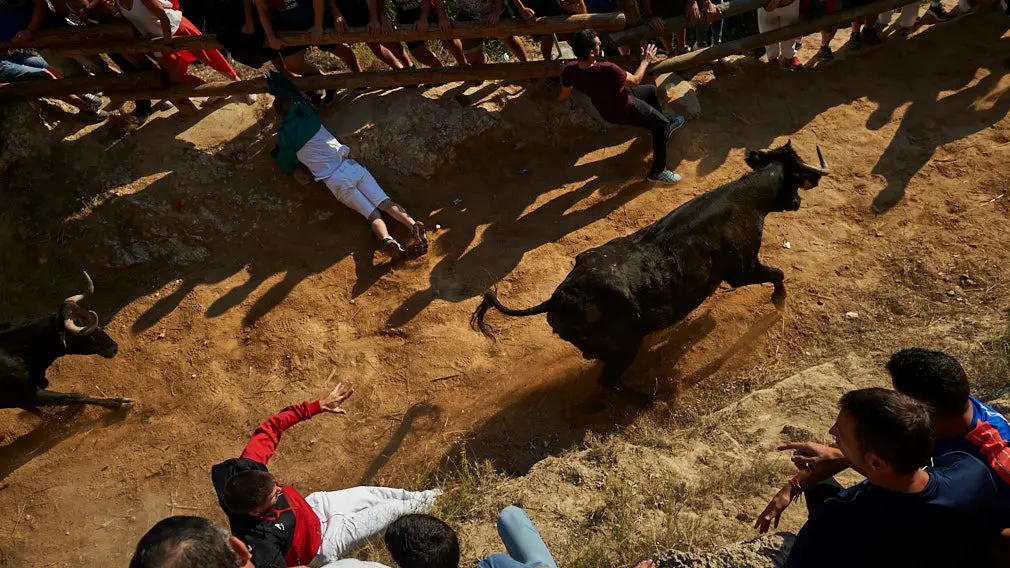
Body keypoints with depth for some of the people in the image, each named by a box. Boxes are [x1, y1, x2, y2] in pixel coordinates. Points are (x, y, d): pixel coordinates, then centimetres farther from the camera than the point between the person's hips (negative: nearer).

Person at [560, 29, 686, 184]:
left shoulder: (570, 70, -25)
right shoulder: (607, 70, -42)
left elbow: (563, 96, -4)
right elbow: (635, 81, -21)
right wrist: (646, 60, -4)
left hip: (605, 109, 7)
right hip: (624, 111, -7)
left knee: (652, 90, 28)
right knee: (662, 125, 11)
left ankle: (665, 127, 51)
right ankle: (658, 172, 20)